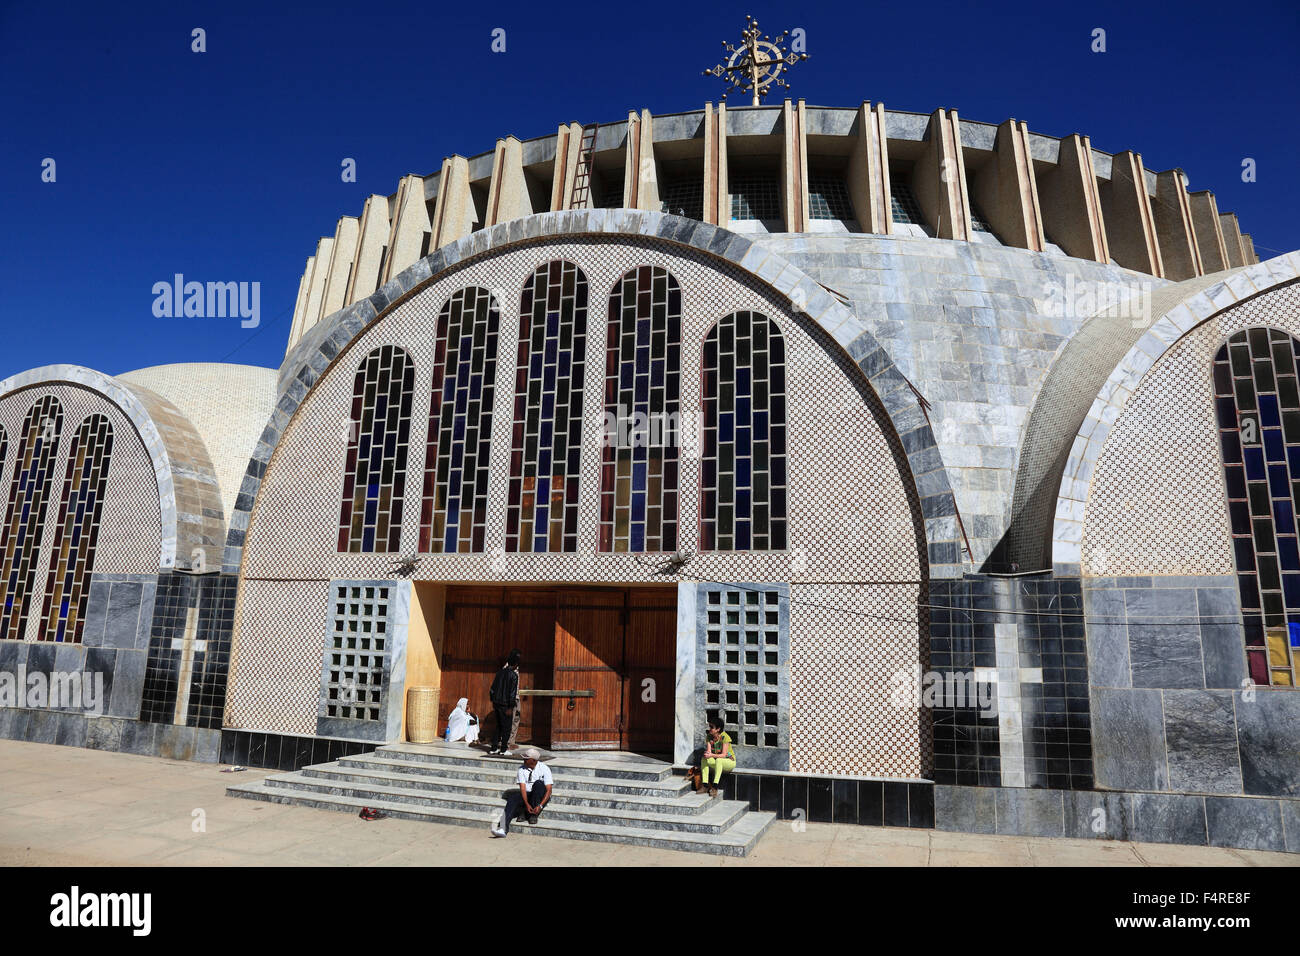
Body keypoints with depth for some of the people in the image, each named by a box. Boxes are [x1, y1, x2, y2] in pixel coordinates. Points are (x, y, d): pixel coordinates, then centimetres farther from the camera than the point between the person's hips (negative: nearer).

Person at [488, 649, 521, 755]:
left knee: (499, 726, 16)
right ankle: (504, 748, 6)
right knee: (507, 727, 4)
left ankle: (494, 747, 16)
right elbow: (512, 692, -17)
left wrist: (493, 701, 19)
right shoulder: (513, 675, -13)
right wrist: (510, 707, -15)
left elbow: (493, 688, 11)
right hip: (506, 704, -7)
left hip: (497, 703, 7)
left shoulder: (500, 672, 7)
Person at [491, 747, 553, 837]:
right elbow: (523, 788, -9)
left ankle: (533, 815, -25)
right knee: (513, 798, -27)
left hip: (540, 797, -2)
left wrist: (540, 806, -27)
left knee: (538, 783, -31)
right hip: (526, 795, 2)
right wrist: (526, 804, -26)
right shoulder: (522, 769, 1)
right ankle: (503, 828, -45)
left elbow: (548, 790, -13)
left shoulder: (544, 769, -7)